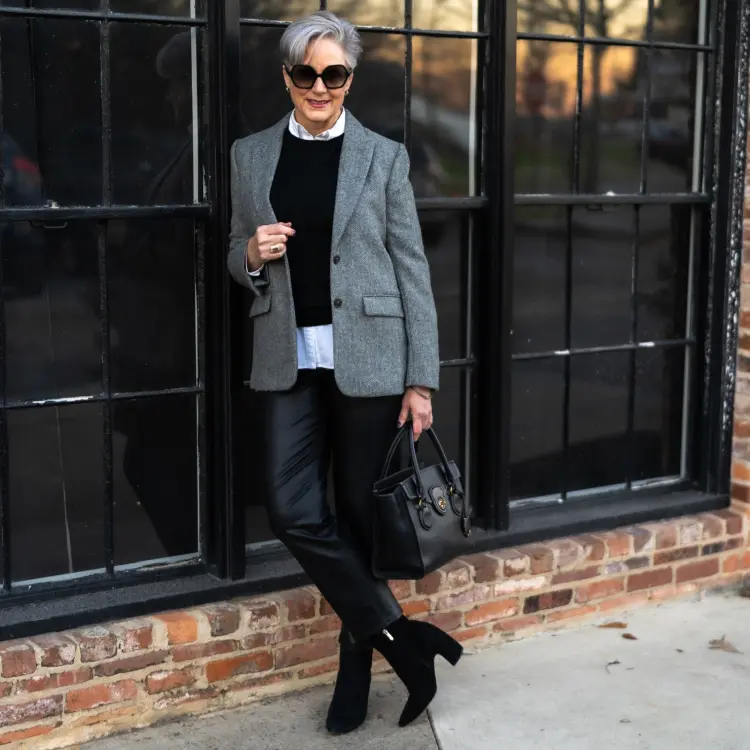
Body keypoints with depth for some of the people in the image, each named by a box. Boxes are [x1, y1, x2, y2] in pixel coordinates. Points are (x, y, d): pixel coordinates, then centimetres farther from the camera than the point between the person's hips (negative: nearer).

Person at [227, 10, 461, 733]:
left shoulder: (383, 156, 1)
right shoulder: (251, 155, 9)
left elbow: (412, 269, 0)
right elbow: (237, 258, 17)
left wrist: (420, 379, -6)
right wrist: (252, 254, -9)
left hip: (366, 360, -2)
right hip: (289, 361, 3)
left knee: (360, 515, 5)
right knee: (293, 510, -8)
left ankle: (357, 668, 20)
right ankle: (399, 636, 7)